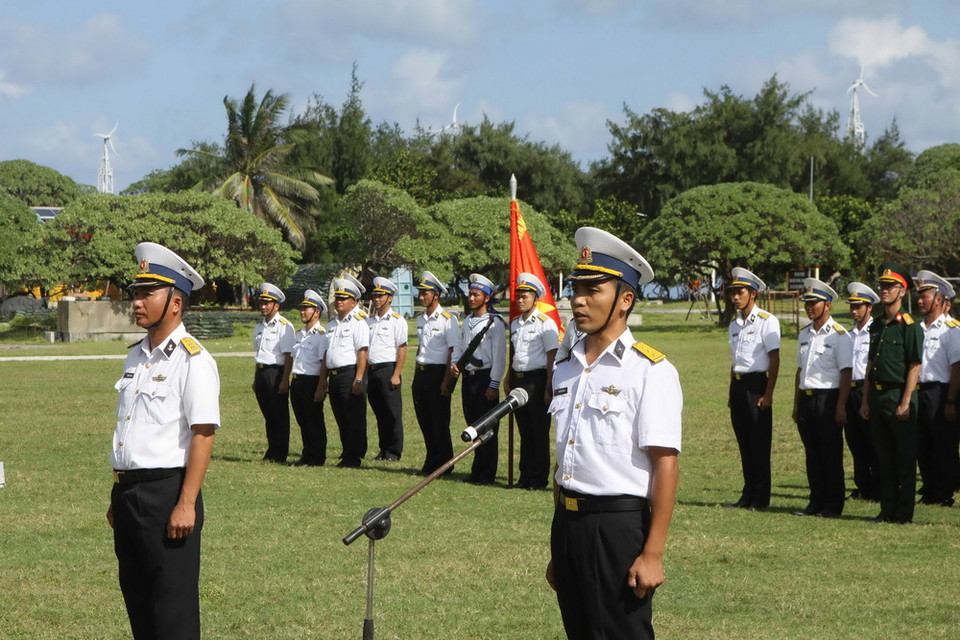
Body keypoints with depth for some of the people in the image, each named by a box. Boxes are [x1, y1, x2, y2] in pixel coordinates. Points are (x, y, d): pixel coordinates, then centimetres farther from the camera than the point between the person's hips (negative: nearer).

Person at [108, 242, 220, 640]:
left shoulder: (192, 361, -12)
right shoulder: (136, 358, 13)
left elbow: (203, 436, -17)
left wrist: (186, 505, -21)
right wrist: (118, 498, 18)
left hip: (166, 492, -8)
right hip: (128, 493, 8)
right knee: (136, 597, 15)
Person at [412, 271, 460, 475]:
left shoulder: (448, 319, -9)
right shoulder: (421, 319, 13)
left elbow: (453, 352, -11)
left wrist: (446, 380, -16)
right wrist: (417, 376, 16)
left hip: (437, 373, -7)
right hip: (421, 372, 7)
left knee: (439, 422, -2)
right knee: (425, 421, 9)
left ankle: (442, 464, 7)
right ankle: (431, 463, 17)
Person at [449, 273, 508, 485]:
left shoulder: (495, 323, -9)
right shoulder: (467, 322, 14)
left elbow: (499, 356, -12)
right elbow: (459, 346, 21)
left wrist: (494, 384, -15)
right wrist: (454, 364, 1)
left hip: (486, 378, -7)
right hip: (468, 378, 7)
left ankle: (487, 474, 2)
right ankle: (477, 472, 18)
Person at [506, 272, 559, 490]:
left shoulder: (545, 323, -8)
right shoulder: (515, 324, 14)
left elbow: (552, 357, -10)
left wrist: (548, 388, -14)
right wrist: (509, 382, 18)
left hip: (537, 380, -7)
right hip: (518, 380, 7)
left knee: (539, 431, -1)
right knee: (524, 431, 11)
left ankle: (539, 478, 5)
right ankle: (526, 476, 16)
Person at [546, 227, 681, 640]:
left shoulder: (650, 371, -11)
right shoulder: (566, 370, 11)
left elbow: (665, 466, -14)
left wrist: (653, 553, -17)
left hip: (618, 525, -7)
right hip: (568, 523, 7)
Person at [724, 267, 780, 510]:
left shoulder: (766, 321, -7)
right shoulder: (734, 325, 15)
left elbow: (774, 360, -10)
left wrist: (768, 394, -15)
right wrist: (732, 392, 16)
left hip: (756, 384, -7)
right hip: (738, 385, 7)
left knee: (759, 444, -3)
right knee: (744, 444, 10)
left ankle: (761, 498, 1)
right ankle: (748, 495, 15)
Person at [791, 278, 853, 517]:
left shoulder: (839, 335, -7)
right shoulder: (805, 334, 14)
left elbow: (846, 373, -10)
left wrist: (840, 407, -16)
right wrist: (796, 405, 15)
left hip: (828, 398, -7)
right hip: (806, 398, 7)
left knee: (831, 454, -1)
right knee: (812, 453, 9)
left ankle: (833, 505, 4)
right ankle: (816, 501, 15)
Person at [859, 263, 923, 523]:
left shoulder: (909, 326, -9)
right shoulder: (877, 326, 13)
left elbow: (914, 367, -12)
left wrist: (905, 403, -17)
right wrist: (865, 401, 12)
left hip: (899, 396, -7)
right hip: (877, 396, 7)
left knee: (905, 460, -2)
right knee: (884, 458, 10)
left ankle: (904, 512, 2)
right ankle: (887, 509, 16)